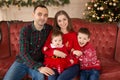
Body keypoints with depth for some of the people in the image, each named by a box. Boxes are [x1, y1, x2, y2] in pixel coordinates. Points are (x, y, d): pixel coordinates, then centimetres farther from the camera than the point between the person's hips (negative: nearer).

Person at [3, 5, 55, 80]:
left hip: (38, 62, 1)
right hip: (22, 61, 0)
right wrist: (38, 67, -31)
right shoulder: (25, 30, -12)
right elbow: (23, 53, -18)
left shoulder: (50, 29, -5)